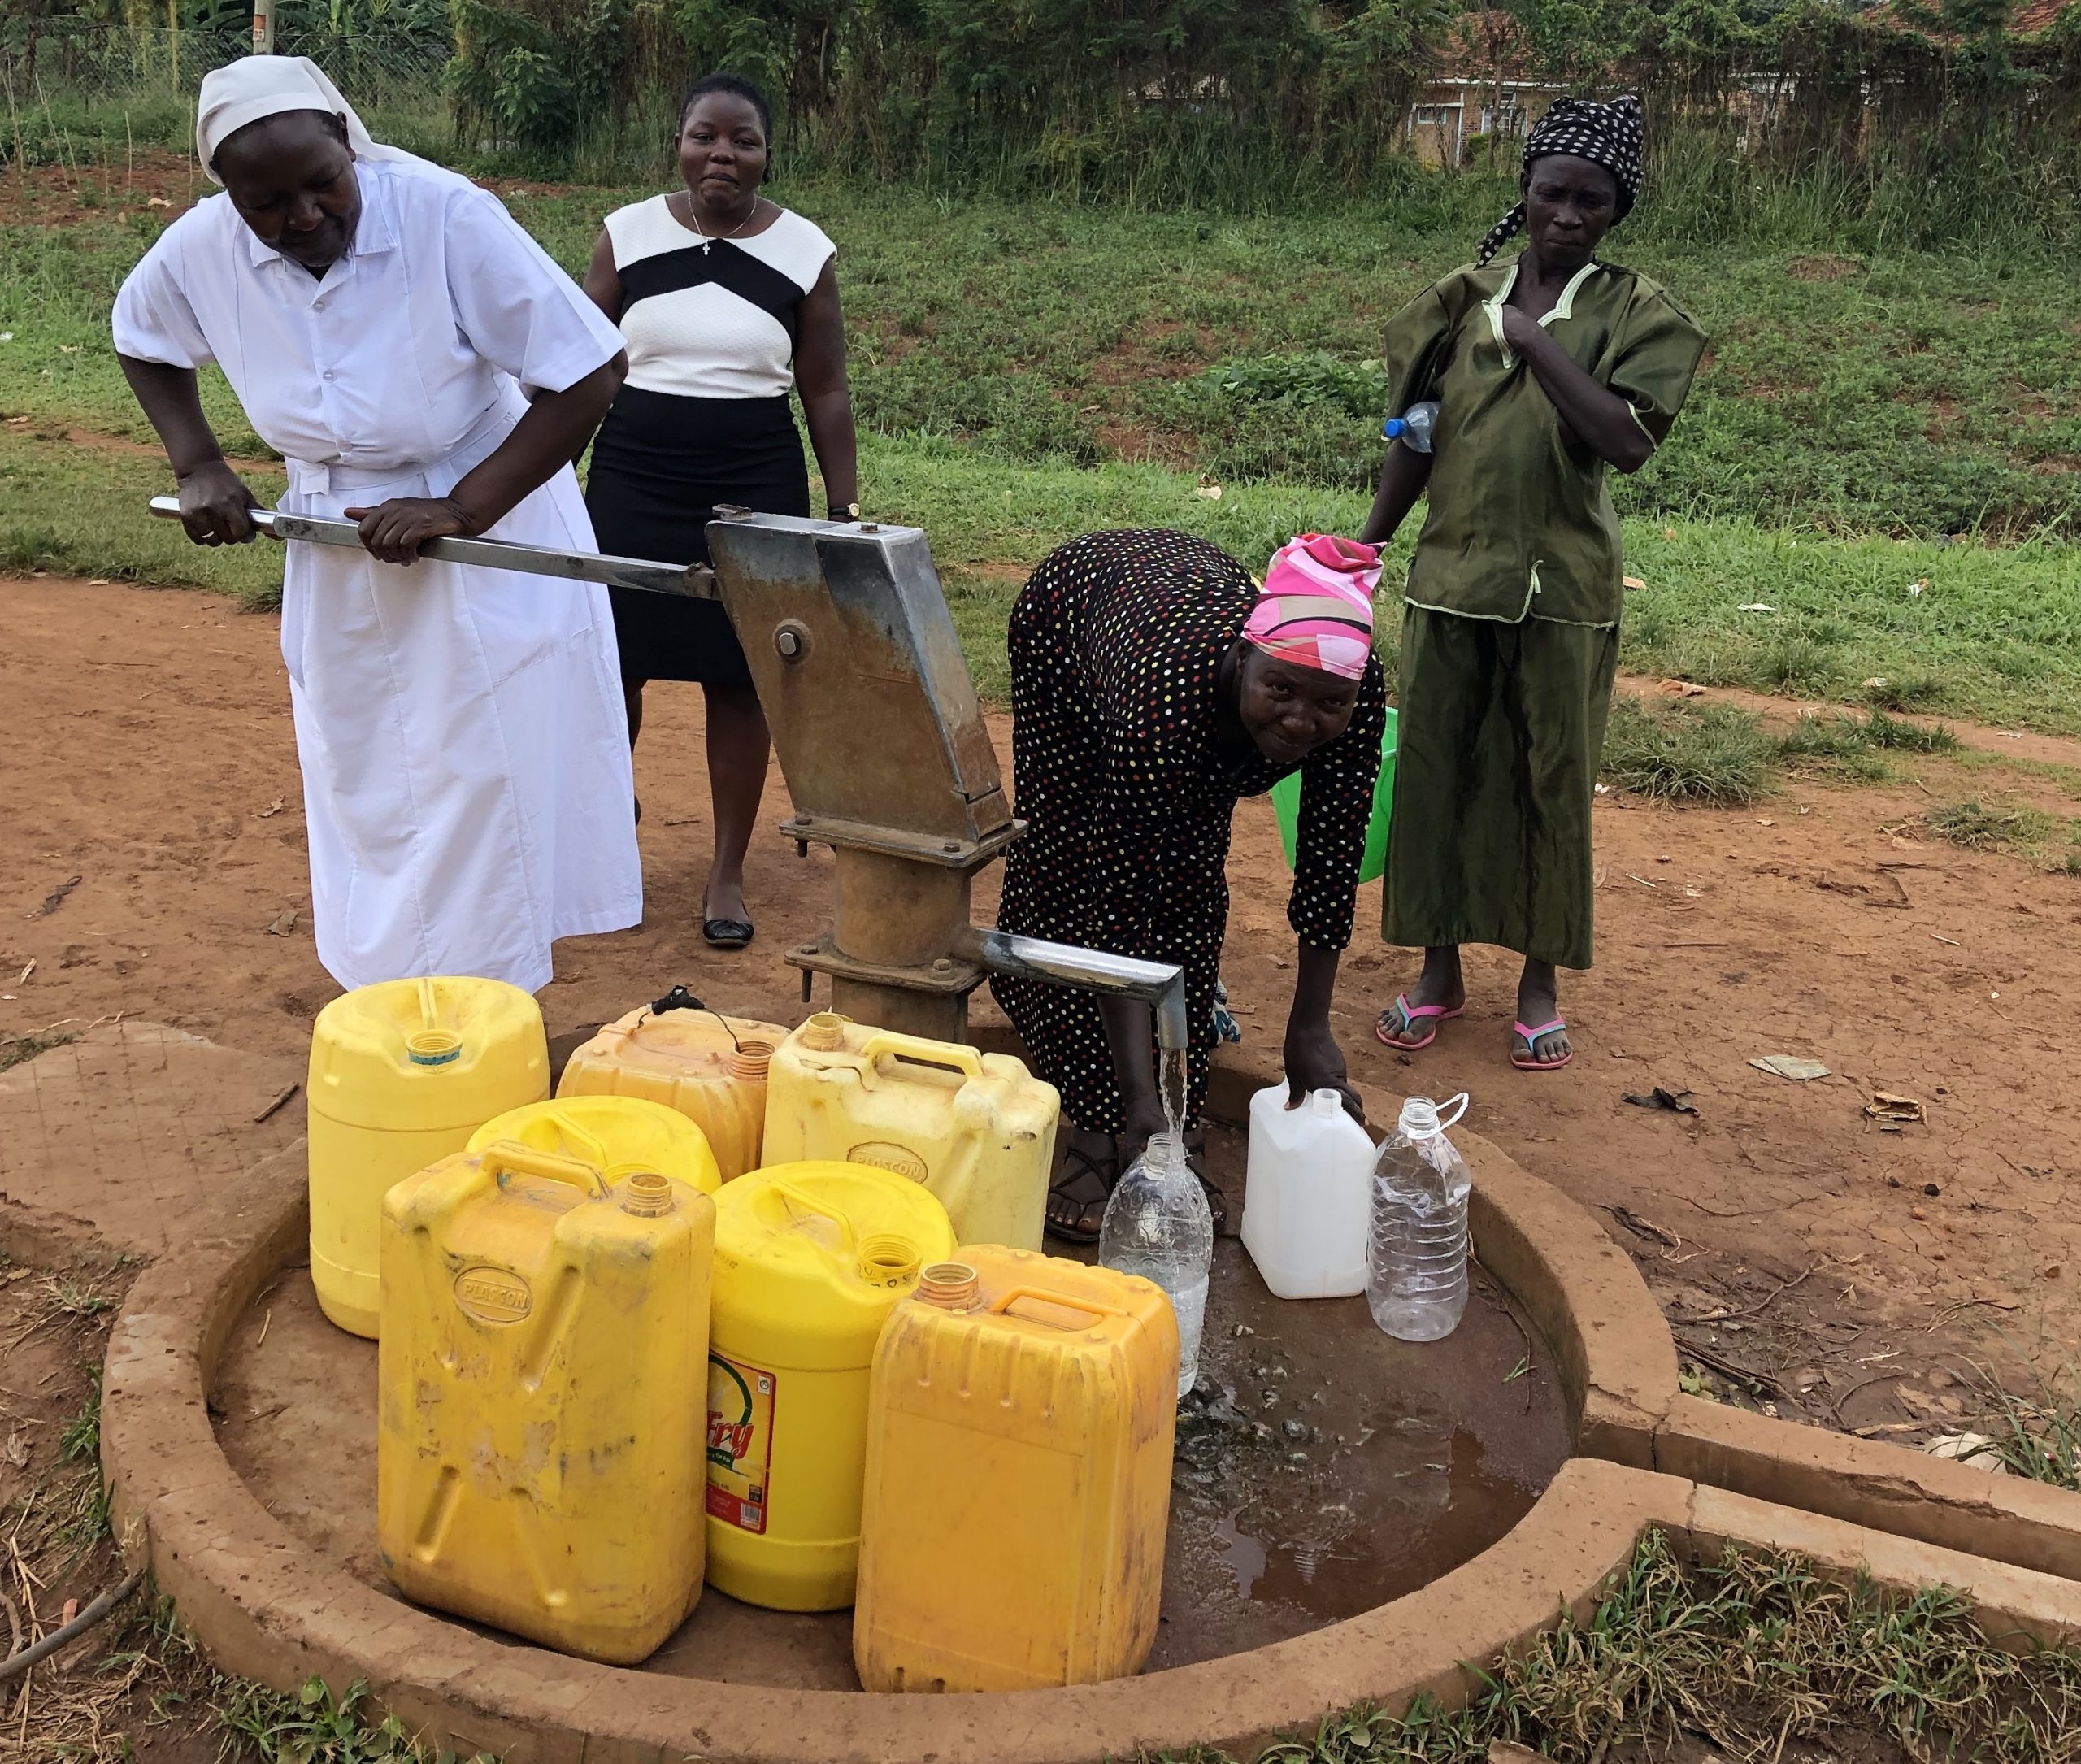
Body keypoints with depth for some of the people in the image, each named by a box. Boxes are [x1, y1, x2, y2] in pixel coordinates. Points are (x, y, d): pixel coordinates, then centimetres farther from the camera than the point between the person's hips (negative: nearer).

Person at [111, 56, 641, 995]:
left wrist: (459, 509, -28)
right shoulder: (201, 248, -12)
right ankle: (387, 1001, 33)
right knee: (361, 786, 15)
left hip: (487, 525, -4)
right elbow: (142, 344, 12)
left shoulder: (448, 217, -26)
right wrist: (198, 467, -2)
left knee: (479, 789, -2)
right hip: (337, 553, 5)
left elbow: (590, 372, -25)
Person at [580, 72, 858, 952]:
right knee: (610, 667, 4)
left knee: (738, 681, 4)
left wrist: (845, 512, 2)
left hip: (755, 489, -1)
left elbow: (825, 393, 4)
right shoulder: (626, 234, 0)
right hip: (632, 481, 1)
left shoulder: (806, 253, -2)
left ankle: (727, 872, 16)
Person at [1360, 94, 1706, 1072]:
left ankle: (1540, 981, 20)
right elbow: (1416, 441, 11)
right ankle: (1440, 968, 22)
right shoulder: (1463, 299, 6)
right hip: (1451, 577, 3)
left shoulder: (1634, 313, -1)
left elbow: (1629, 442, -16)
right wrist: (1364, 549, 10)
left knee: (1553, 781, 6)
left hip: (1563, 587, -2)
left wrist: (1538, 345, -20)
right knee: (1436, 771, 7)